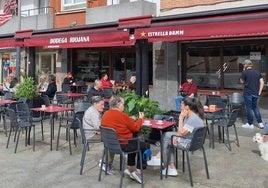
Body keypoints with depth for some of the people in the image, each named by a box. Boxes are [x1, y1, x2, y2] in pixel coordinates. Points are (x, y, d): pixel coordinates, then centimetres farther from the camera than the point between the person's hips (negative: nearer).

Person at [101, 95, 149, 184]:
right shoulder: (122, 115, -20)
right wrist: (140, 118, 6)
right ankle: (138, 171, 8)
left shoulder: (105, 114, 2)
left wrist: (130, 119, 13)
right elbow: (136, 128, -10)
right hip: (123, 145, -8)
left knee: (135, 143, 31)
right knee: (145, 146, 11)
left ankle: (130, 168, 31)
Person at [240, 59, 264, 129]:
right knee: (255, 107, 18)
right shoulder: (257, 72, 7)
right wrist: (259, 92, 6)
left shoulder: (245, 72, -9)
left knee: (249, 108, 4)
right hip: (256, 93, 5)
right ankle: (260, 123, 15)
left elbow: (242, 81, 3)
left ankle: (250, 124, 11)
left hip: (248, 93, -5)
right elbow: (262, 82, 3)